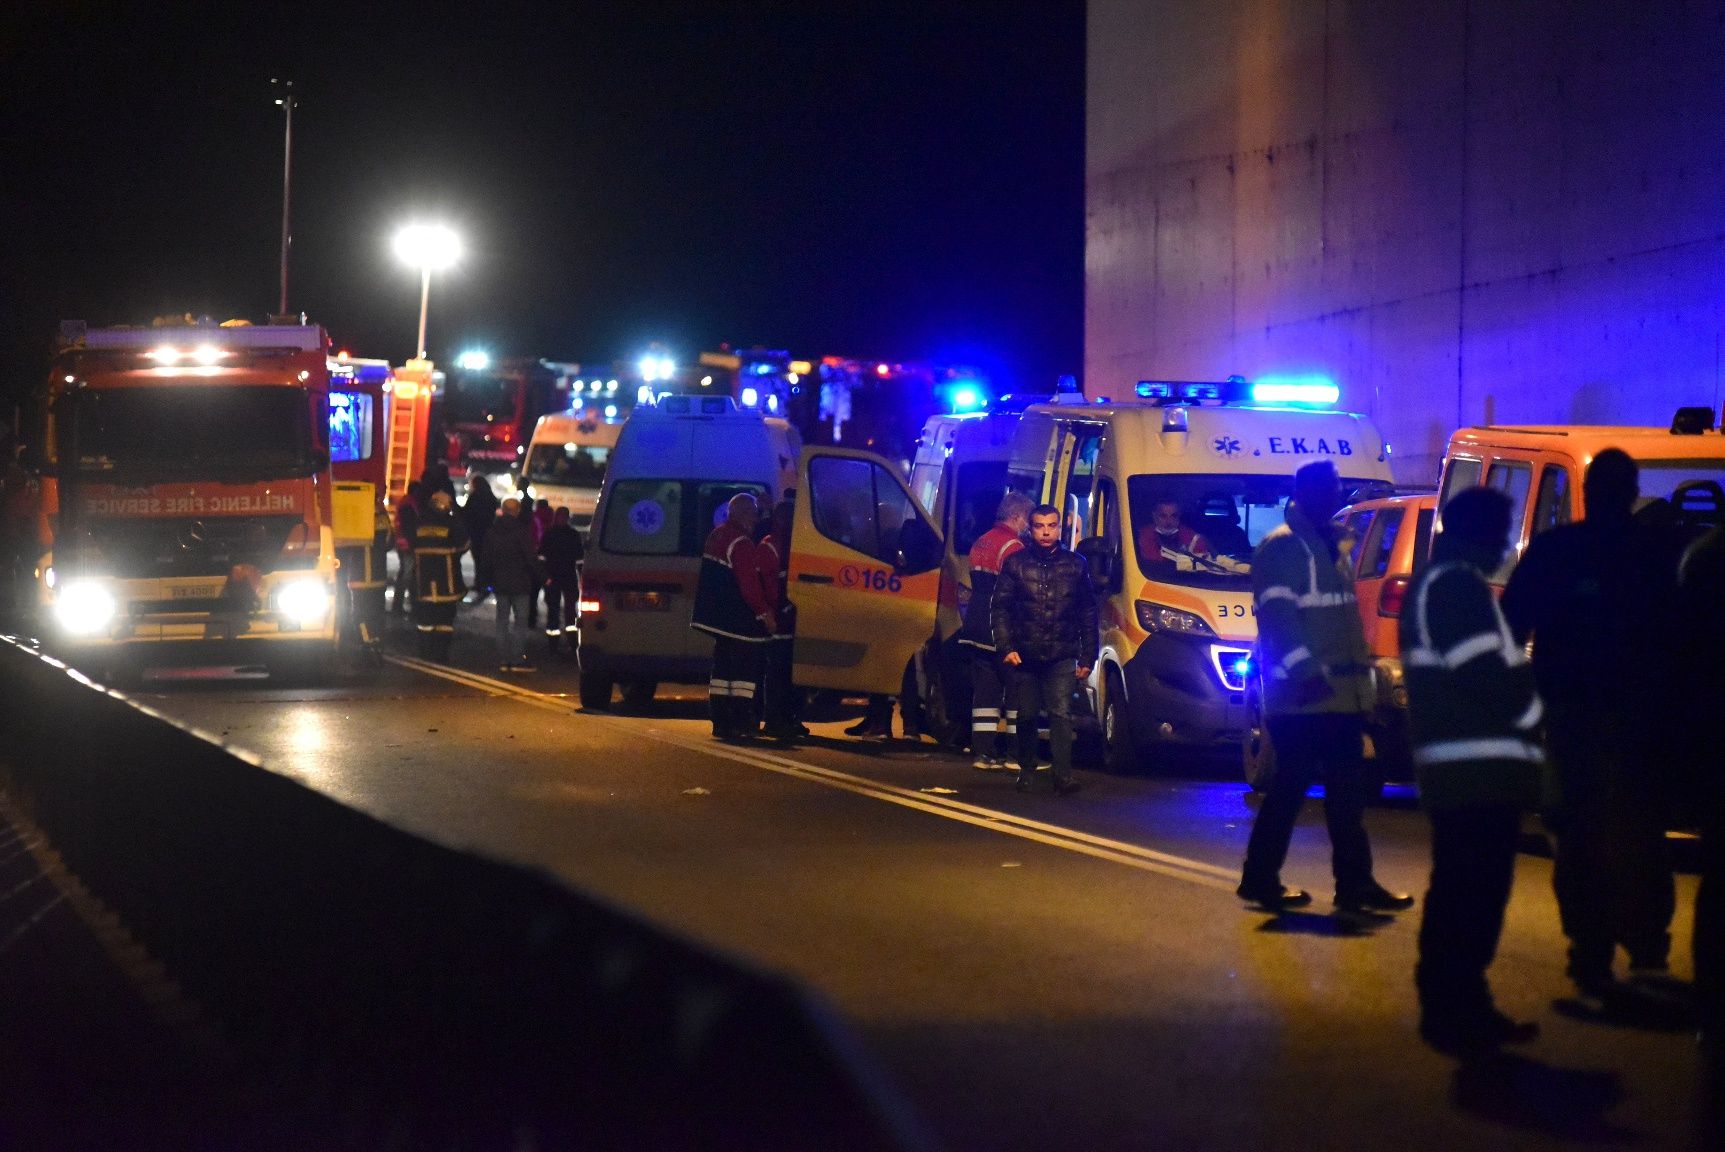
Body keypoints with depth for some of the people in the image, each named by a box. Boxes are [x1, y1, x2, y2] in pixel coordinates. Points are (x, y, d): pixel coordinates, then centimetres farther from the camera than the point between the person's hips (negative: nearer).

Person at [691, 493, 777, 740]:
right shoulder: (741, 544, -17)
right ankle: (740, 722, -8)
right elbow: (749, 585, -19)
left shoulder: (717, 535, 13)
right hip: (740, 619, -9)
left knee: (723, 669, 13)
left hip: (719, 617, 9)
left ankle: (721, 721, 15)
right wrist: (765, 612, -14)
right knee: (745, 670, -5)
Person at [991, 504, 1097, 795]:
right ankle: (1026, 771, 22)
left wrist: (1088, 657, 6)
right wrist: (1006, 647, -7)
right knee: (1026, 716, 9)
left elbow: (1088, 614, 10)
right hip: (1025, 656, 1)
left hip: (1062, 656, -1)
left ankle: (1062, 774, -19)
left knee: (1061, 713, -13)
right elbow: (999, 607, 4)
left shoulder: (1075, 565, 7)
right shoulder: (1015, 563, 5)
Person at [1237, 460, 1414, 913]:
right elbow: (1277, 615, -19)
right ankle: (1260, 879, 3)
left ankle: (1355, 882, 10)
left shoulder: (1329, 547, 21)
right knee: (1291, 786, -6)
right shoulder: (1282, 547, -10)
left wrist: (1359, 670, 20)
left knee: (1348, 791, 7)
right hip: (1302, 696, -9)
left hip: (1341, 694, 9)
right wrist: (1305, 671, -26)